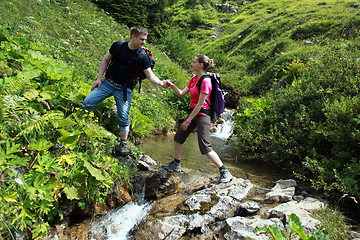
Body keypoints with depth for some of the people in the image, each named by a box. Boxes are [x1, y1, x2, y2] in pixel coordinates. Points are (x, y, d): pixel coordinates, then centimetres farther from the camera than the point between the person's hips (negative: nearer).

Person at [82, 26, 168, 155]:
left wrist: (161, 83, -26)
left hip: (124, 89, -2)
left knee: (124, 117, -3)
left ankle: (123, 143, 15)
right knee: (87, 102, -6)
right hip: (108, 82, 2)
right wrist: (99, 78, 1)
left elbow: (150, 75, -6)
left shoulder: (142, 56, -8)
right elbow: (105, 60, 7)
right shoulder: (118, 45, -4)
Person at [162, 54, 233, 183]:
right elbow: (181, 93, 14)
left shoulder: (205, 81, -19)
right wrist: (172, 85, -1)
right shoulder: (194, 79, 10)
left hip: (202, 115, -10)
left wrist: (188, 120, -18)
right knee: (179, 136, 16)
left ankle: (225, 173, -3)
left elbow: (200, 104, -21)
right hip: (194, 113, 10)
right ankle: (175, 164, 32)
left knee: (205, 147, -12)